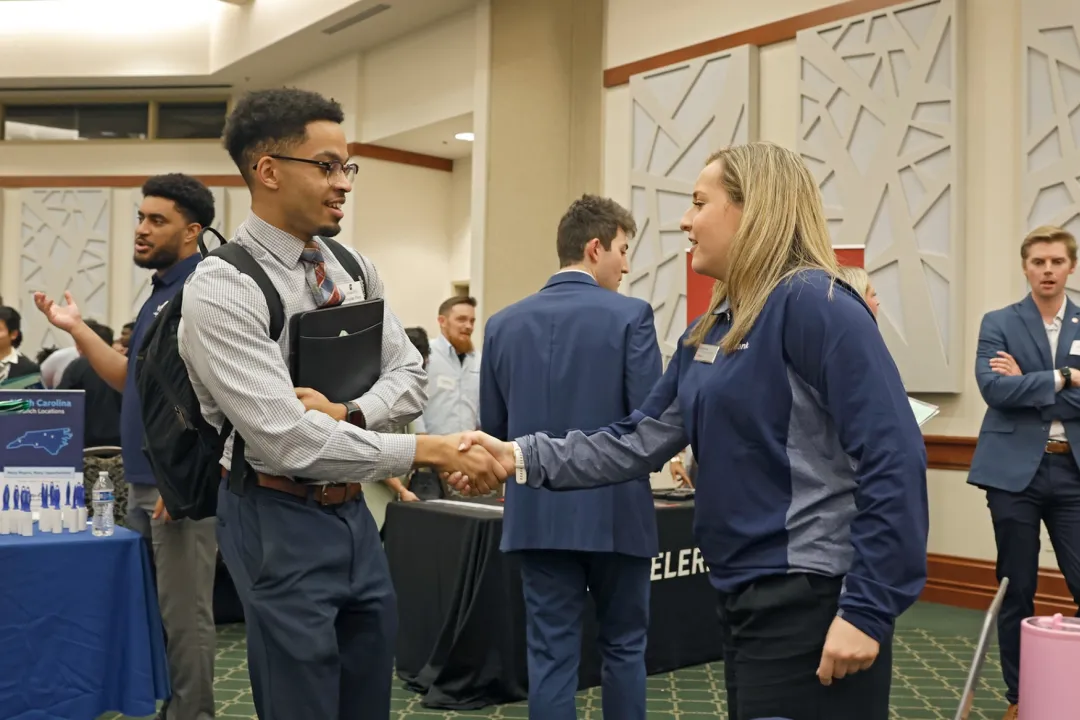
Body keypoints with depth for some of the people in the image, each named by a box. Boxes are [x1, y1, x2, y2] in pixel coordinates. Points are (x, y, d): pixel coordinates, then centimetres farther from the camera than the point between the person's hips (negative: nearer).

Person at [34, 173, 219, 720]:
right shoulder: (160, 293, 16)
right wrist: (77, 329, 12)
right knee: (154, 606, 17)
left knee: (184, 614, -2)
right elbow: (131, 380, 20)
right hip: (145, 478, 10)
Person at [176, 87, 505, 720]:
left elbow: (410, 377, 5)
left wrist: (347, 413, -16)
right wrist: (427, 451, -25)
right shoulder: (220, 289, -18)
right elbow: (287, 441, -26)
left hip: (354, 511, 7)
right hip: (279, 522, -7)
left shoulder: (354, 268, 5)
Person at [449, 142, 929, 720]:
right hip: (746, 596, 9)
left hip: (810, 602, -9)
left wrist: (866, 609, -22)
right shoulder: (709, 331, 12)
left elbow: (893, 460, -21)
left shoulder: (812, 305, -16)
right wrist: (525, 458, 1)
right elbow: (641, 440, 11)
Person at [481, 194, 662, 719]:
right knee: (623, 646, 14)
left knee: (550, 653, 7)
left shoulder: (504, 323, 4)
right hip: (615, 510, -3)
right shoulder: (629, 316, -9)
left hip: (539, 513, 3)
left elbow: (493, 430, 7)